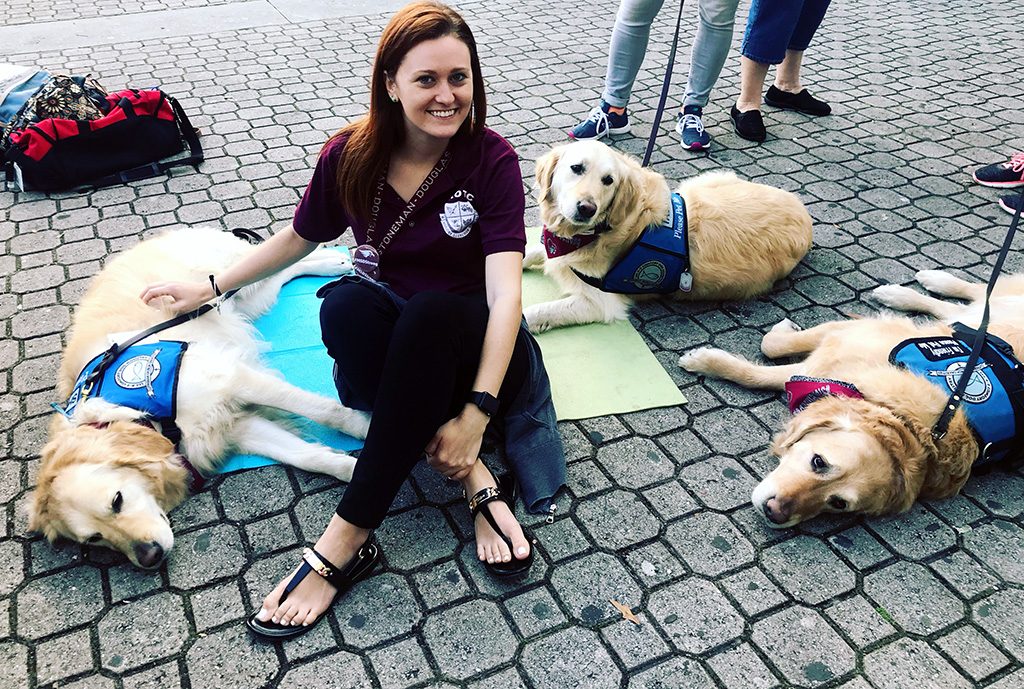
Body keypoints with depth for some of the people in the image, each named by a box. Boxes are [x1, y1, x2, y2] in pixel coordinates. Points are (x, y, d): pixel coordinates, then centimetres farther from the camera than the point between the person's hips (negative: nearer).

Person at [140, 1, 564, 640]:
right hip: (388, 349, 3)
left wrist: (476, 414, -33)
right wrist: (210, 287, 18)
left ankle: (347, 540, -32)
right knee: (347, 303, -32)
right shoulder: (350, 155, -5)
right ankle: (475, 480, -27)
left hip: (468, 342, -2)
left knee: (433, 313, -38)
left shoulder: (492, 160, -13)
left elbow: (506, 293, -23)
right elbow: (300, 239, 14)